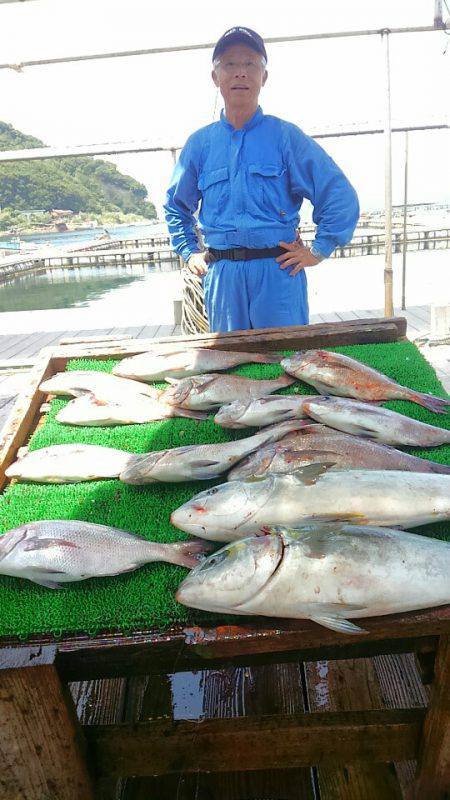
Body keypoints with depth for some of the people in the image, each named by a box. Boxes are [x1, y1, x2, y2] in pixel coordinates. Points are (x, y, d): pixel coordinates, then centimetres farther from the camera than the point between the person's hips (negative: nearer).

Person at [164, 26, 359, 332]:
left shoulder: (285, 135, 3)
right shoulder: (200, 143, 12)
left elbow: (341, 197, 1)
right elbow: (176, 205, 26)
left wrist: (318, 251, -4)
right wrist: (189, 252, 16)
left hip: (278, 271, -2)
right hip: (221, 276, 3)